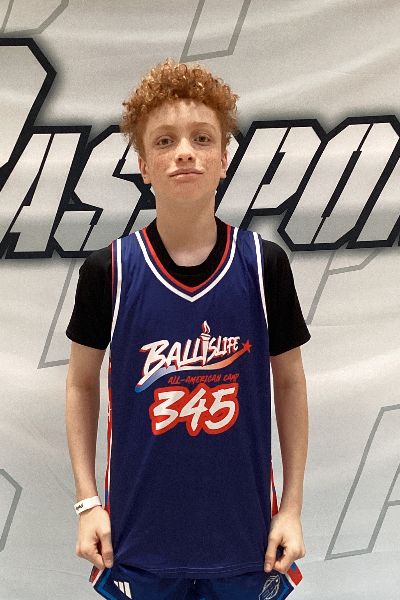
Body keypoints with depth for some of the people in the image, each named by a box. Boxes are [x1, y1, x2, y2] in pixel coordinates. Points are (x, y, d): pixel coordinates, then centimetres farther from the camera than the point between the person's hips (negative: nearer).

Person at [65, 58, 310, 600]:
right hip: (139, 536, 0)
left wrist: (292, 507, 2)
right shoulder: (108, 271, -9)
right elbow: (82, 383, 3)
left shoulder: (265, 265, -8)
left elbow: (290, 381, 2)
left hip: (245, 534, 0)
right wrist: (87, 502, 0)